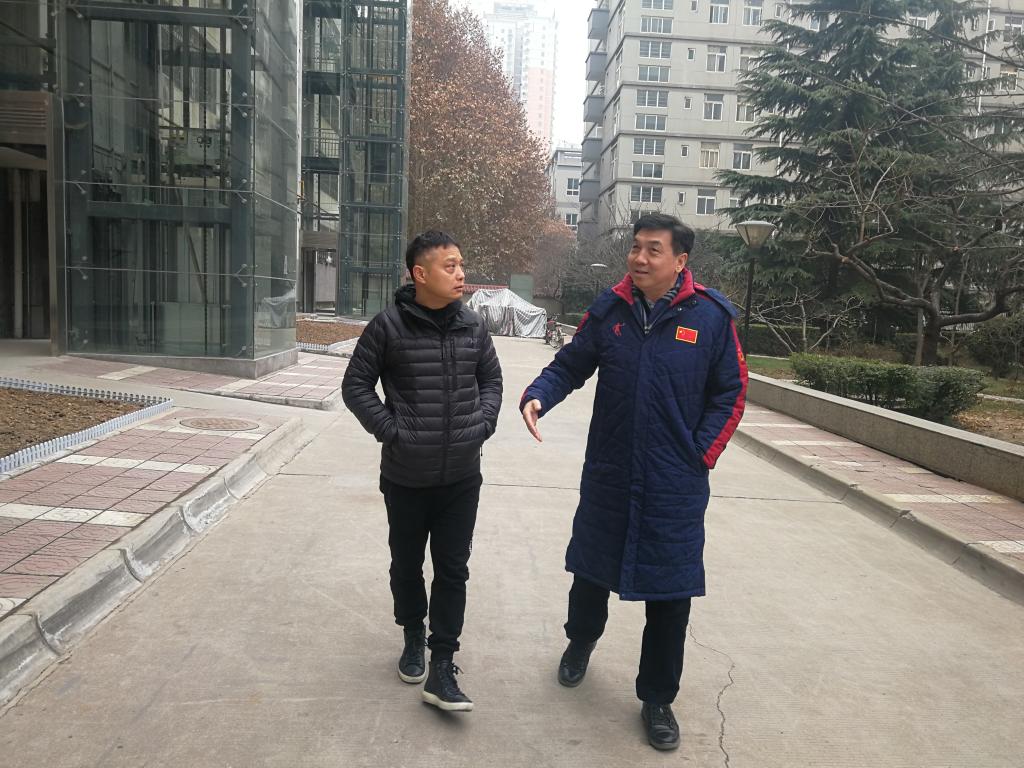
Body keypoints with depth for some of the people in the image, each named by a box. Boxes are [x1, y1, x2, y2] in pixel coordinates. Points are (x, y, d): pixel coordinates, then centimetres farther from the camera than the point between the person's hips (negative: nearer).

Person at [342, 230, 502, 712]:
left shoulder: (472, 326, 0)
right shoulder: (389, 326, -10)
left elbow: (491, 378, 13)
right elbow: (356, 385, -3)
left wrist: (482, 424, 0)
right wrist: (390, 430, -11)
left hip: (461, 477, 2)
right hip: (406, 477, -2)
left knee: (453, 570, 5)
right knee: (407, 564, 16)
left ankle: (442, 670, 14)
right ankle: (413, 640, 40)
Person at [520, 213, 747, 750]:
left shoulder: (711, 316, -7)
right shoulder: (609, 309, -2)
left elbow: (730, 394, -1)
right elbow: (569, 364, 4)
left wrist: (702, 453, -7)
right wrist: (537, 396, -15)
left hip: (675, 488, -2)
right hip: (607, 477, 2)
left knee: (670, 595, 7)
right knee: (591, 570, 19)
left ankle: (657, 699, 28)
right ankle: (580, 642, 50)